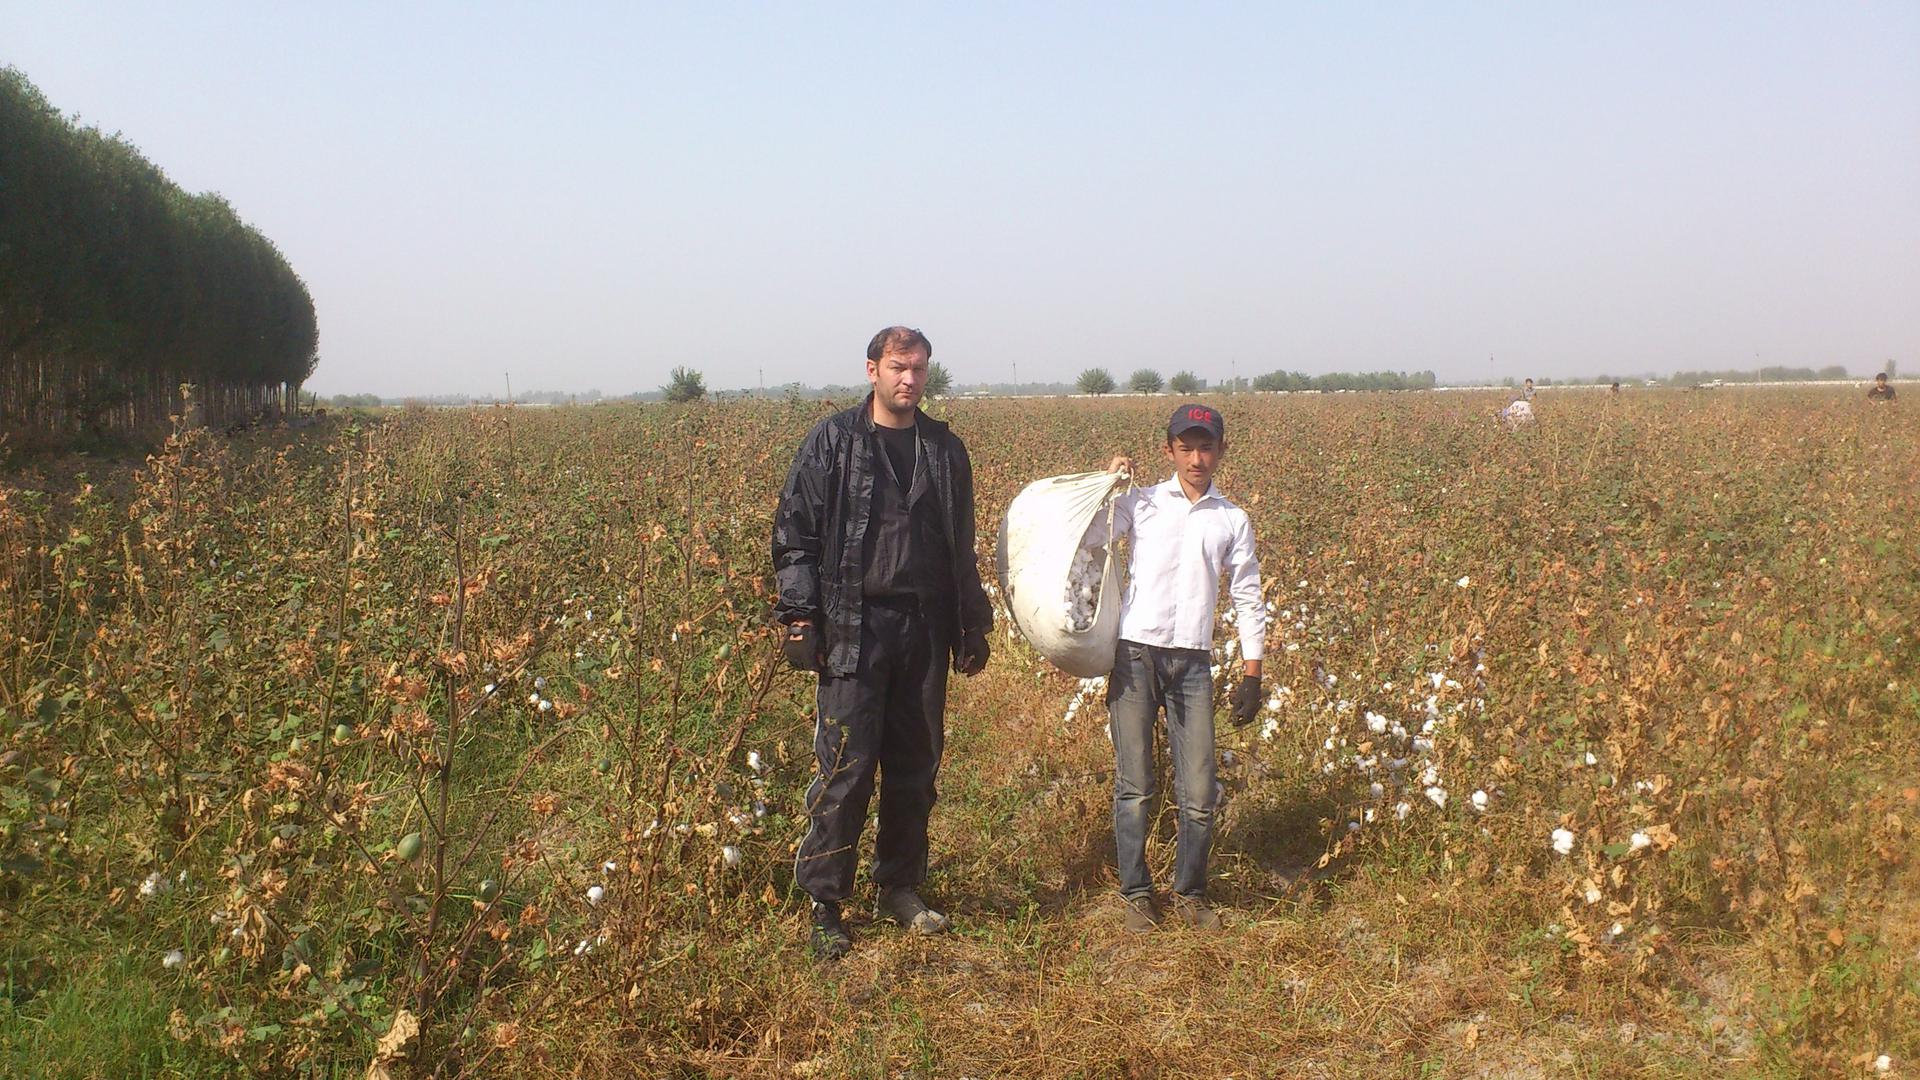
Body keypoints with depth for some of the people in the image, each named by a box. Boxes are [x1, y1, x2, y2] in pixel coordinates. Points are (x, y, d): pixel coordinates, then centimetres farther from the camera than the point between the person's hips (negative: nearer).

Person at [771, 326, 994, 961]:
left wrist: (974, 624, 15)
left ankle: (901, 889, 25)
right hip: (854, 628, -4)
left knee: (916, 766, 11)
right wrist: (800, 616, -10)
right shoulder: (833, 442, 0)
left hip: (926, 629, 5)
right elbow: (795, 532, -2)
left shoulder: (945, 449, 13)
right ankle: (824, 903, 6)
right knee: (846, 768, -6)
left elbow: (962, 546, 18)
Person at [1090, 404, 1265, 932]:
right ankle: (1135, 893, 17)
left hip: (1193, 662, 2)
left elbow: (1247, 599, 14)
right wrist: (1107, 483, -5)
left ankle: (1189, 893, 21)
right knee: (1134, 787, 3)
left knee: (1199, 793, 2)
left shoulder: (1233, 520, 12)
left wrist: (1252, 673, 9)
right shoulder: (1141, 503, 6)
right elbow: (1080, 539, -5)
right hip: (1136, 654, -1)